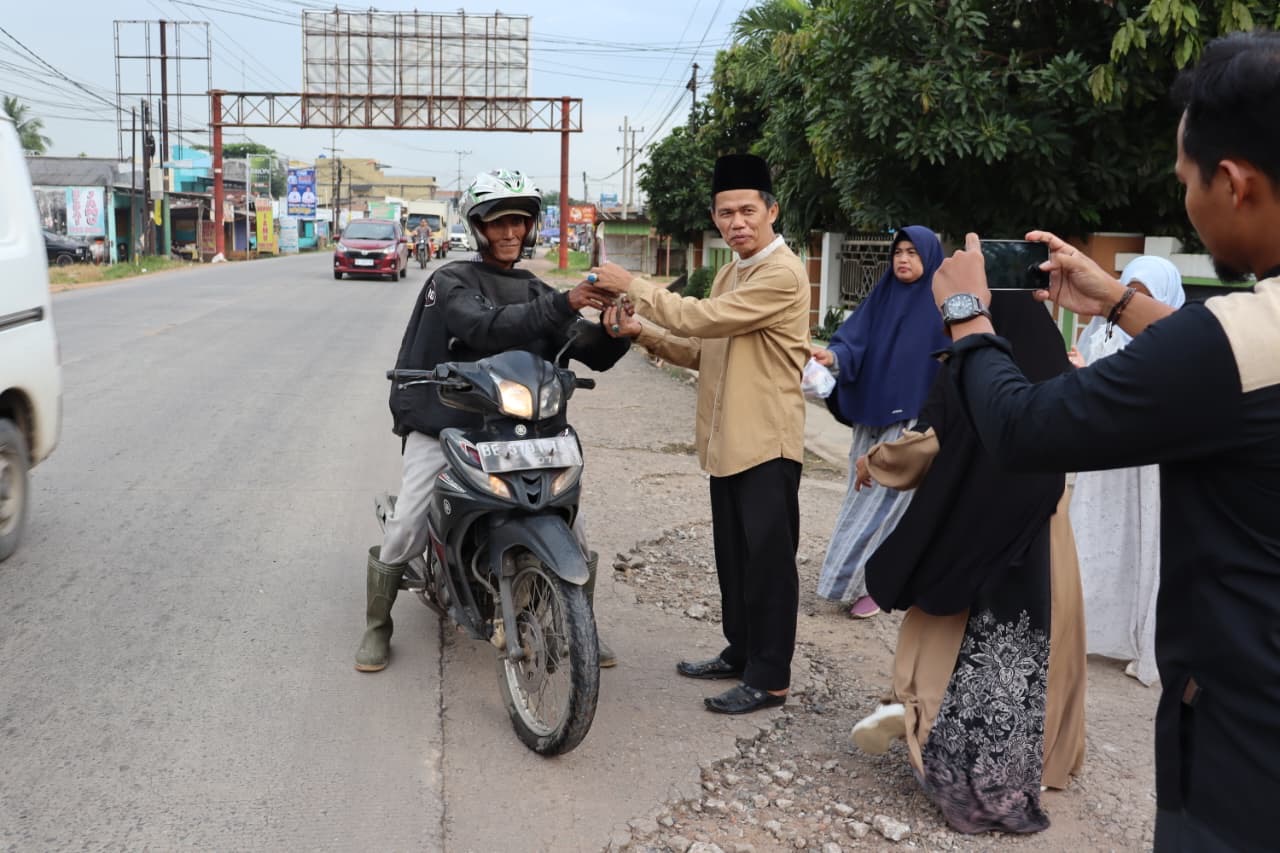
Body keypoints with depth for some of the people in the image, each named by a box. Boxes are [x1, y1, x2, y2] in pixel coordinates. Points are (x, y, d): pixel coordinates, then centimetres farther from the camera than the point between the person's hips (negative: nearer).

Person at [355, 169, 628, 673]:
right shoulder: (451, 282, -2)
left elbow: (593, 355, 4)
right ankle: (376, 627, 17)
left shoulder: (536, 293, 13)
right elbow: (486, 327, -24)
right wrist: (562, 306, -35)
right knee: (404, 534, -7)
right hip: (443, 428, -3)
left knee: (571, 530, -4)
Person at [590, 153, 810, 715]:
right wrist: (641, 332, 0)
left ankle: (769, 678, 8)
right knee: (733, 556, 17)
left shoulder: (782, 274, -15)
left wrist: (634, 287, -15)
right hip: (725, 440, 9)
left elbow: (705, 318, -23)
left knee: (768, 560, -1)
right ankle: (740, 652, 31)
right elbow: (702, 351, 14)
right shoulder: (730, 273, 17)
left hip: (767, 443, -9)